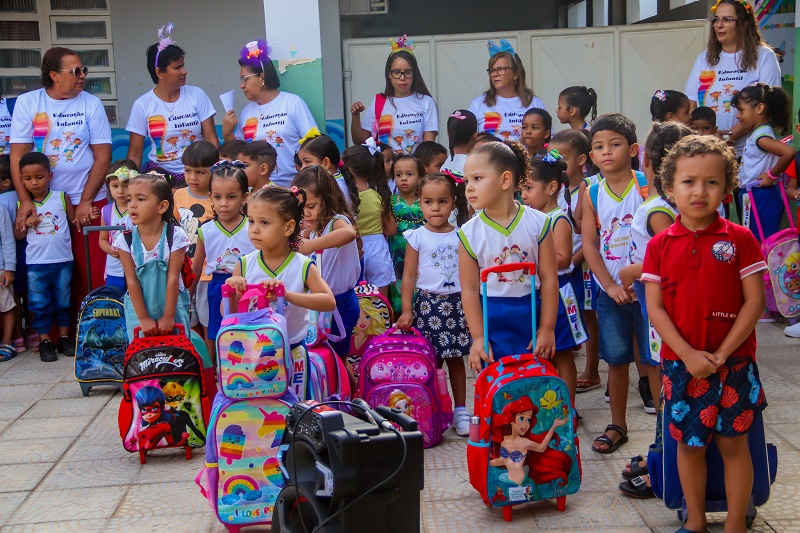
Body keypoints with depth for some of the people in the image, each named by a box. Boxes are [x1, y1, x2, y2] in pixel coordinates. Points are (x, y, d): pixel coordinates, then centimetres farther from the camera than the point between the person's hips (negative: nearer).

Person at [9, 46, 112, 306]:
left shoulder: (91, 104, 0)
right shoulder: (27, 103, 1)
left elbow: (103, 157, -2)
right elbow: (18, 155, 0)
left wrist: (85, 202, -8)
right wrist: (25, 200, -9)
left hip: (88, 202, 0)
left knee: (92, 274, -3)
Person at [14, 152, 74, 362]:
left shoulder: (61, 197, -3)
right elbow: (18, 235, 7)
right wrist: (26, 223, -12)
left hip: (62, 261, -1)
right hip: (36, 264, 1)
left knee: (63, 300, 12)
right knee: (40, 303, 6)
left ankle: (64, 337, 24)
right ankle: (44, 341, 15)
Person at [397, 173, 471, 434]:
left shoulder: (461, 236, 4)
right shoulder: (417, 237, -1)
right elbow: (409, 275, -1)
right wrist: (407, 310, -6)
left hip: (457, 303, 1)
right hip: (428, 303, -1)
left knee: (456, 359, 8)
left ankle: (460, 410, 17)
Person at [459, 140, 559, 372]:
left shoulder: (538, 223, -7)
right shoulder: (469, 234, -6)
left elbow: (549, 279, -5)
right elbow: (469, 290, -6)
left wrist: (547, 329, -5)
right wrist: (478, 338, -8)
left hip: (531, 316, 0)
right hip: (491, 322, 0)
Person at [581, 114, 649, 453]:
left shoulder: (646, 186, -7)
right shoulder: (592, 194, 1)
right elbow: (589, 244, 0)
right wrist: (610, 286, -9)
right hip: (610, 291, 3)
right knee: (616, 359, 12)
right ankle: (617, 426, 24)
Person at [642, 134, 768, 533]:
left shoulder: (740, 239, -5)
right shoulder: (660, 245, -1)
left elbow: (754, 302, -7)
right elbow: (655, 308, -4)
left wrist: (721, 354, -13)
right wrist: (688, 354, -14)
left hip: (732, 362, -1)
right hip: (680, 362, 2)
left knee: (733, 442, 6)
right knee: (688, 442, 12)